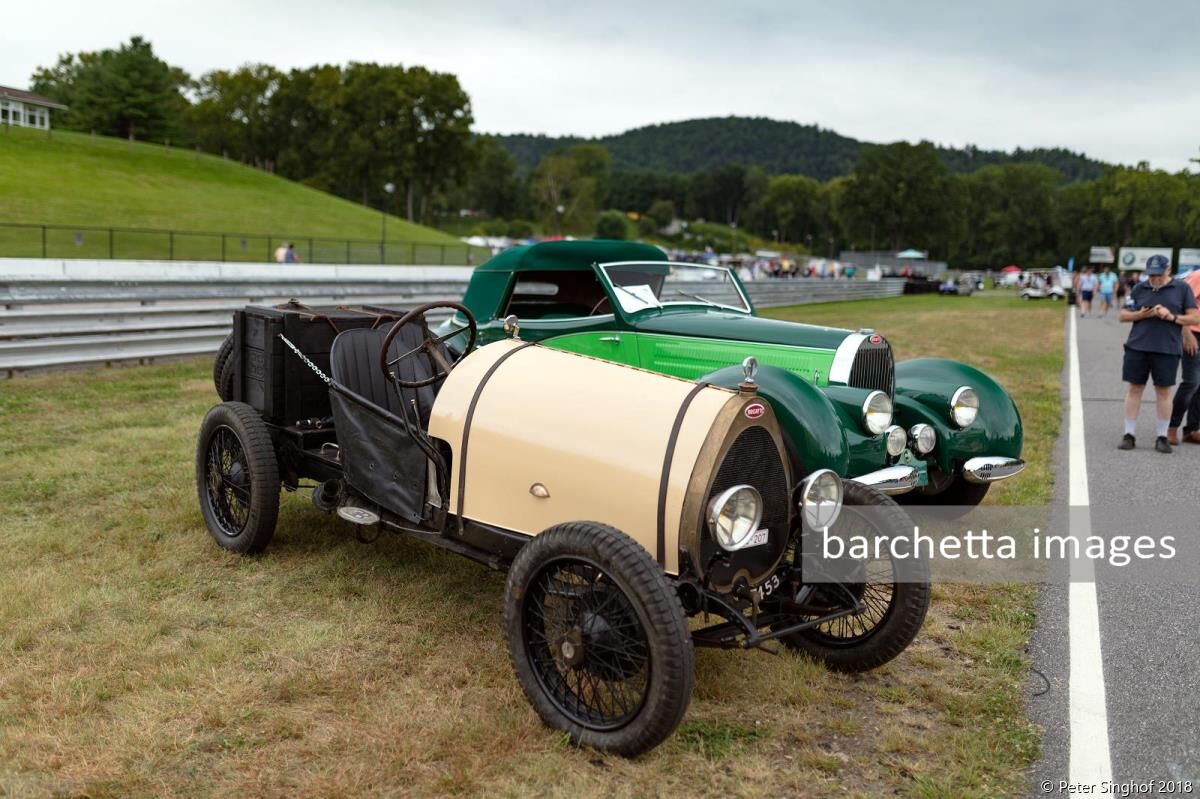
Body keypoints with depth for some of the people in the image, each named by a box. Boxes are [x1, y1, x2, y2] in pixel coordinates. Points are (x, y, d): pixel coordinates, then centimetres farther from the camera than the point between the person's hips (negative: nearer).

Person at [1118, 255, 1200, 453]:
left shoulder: (1182, 288, 4)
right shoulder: (1139, 288, 8)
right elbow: (1123, 315, 9)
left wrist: (1172, 316, -13)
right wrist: (1141, 314, -9)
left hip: (1167, 349, -1)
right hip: (1137, 347, 1)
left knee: (1163, 391, 5)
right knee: (1135, 389, 4)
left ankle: (1162, 437, 14)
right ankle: (1129, 434, 11)